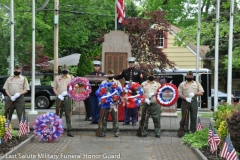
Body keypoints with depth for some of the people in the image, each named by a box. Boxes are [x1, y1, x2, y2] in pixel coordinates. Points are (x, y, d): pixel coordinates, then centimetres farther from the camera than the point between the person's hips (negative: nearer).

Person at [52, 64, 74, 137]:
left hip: (68, 98, 0)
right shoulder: (57, 78, 12)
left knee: (68, 115, -2)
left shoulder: (71, 77, 10)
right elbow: (54, 88, 8)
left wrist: (67, 92, -12)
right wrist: (58, 95, -8)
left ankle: (69, 131, 0)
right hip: (59, 98, 1)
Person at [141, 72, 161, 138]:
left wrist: (153, 93, -13)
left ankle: (157, 133, 7)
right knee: (145, 119, 0)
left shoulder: (157, 84, 15)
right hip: (146, 104, 0)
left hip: (155, 104, 0)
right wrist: (145, 99, -11)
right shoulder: (143, 84, 12)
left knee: (157, 119, 0)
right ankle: (144, 133, 8)